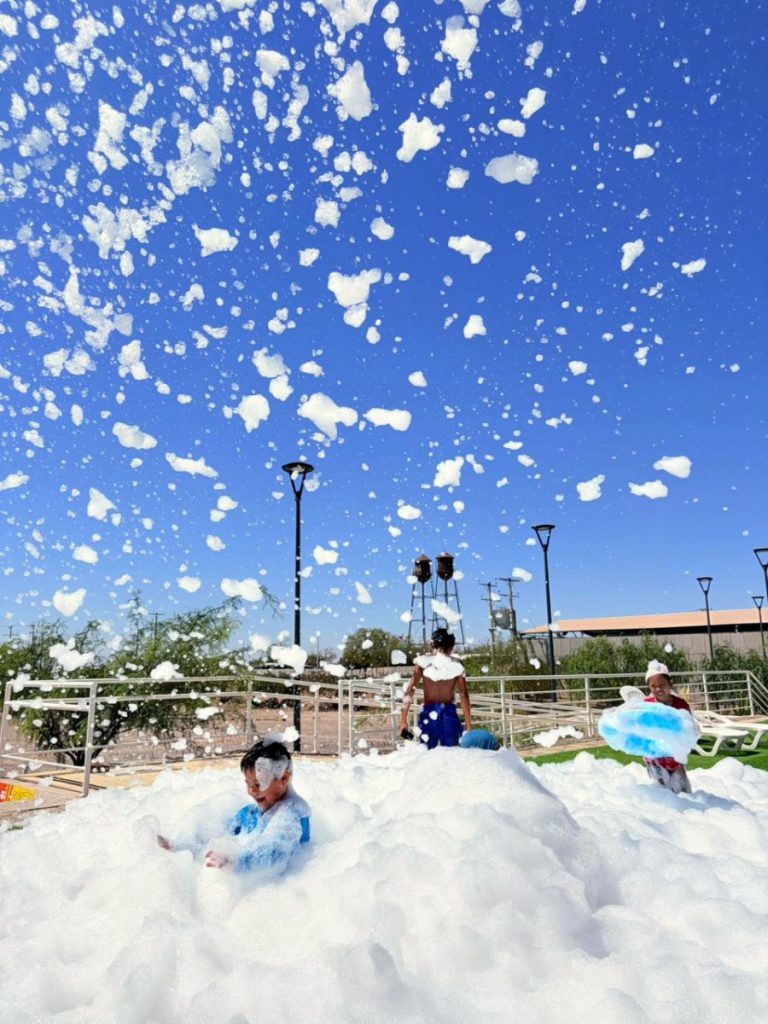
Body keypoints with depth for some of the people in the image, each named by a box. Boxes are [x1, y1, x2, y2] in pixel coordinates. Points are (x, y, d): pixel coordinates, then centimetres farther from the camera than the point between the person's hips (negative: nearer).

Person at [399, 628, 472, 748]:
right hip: (450, 715, 0)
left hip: (428, 714, 0)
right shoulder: (456, 665, 1)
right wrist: (468, 726, 3)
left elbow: (410, 691, -5)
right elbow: (464, 695, -1)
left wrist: (403, 720, -4)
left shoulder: (423, 662, 0)